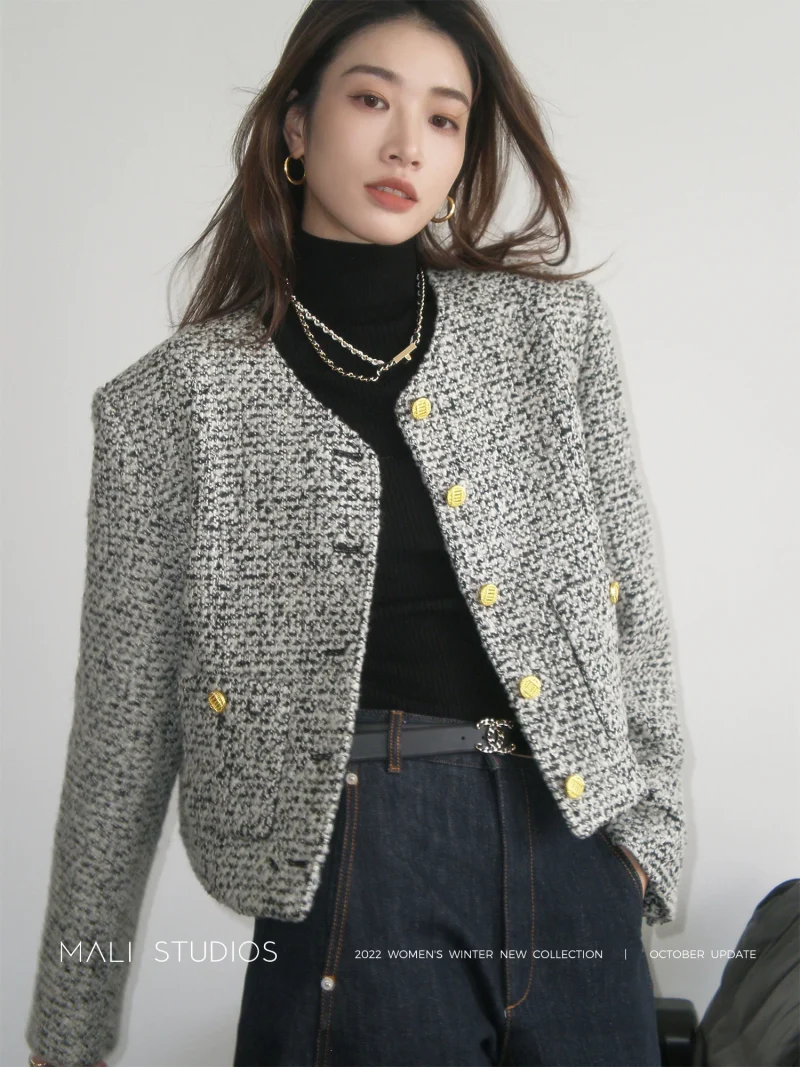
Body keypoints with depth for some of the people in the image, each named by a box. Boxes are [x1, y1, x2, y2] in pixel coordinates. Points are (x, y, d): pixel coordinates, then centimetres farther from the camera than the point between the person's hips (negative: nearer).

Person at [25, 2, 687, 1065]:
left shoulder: (554, 324, 6)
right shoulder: (174, 397, -2)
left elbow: (631, 594, 10)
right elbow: (125, 722, 0)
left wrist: (654, 822, 6)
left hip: (571, 831, 3)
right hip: (353, 850, -3)